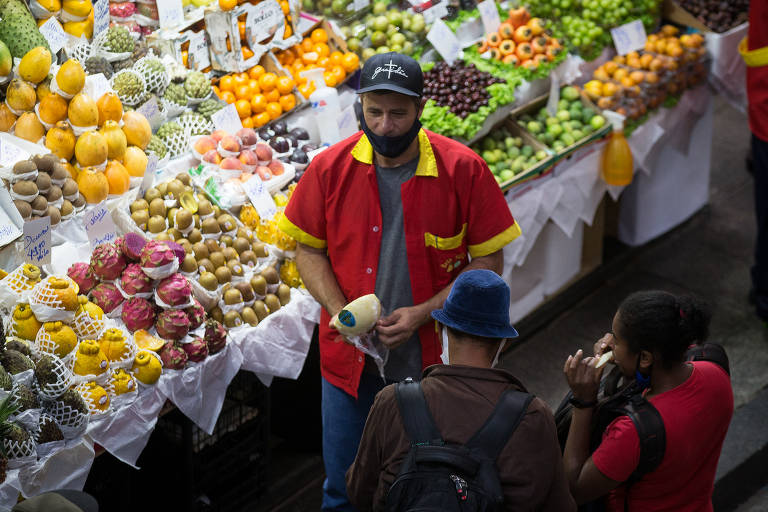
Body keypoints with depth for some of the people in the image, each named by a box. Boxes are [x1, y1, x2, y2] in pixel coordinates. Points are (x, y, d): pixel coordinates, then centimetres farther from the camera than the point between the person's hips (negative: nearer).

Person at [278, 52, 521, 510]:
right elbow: (309, 250, 5)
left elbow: (489, 262, -6)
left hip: (432, 360, -1)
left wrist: (423, 313, -17)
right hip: (350, 363, 2)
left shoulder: (463, 170, -10)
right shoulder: (330, 169, -5)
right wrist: (339, 309, -12)